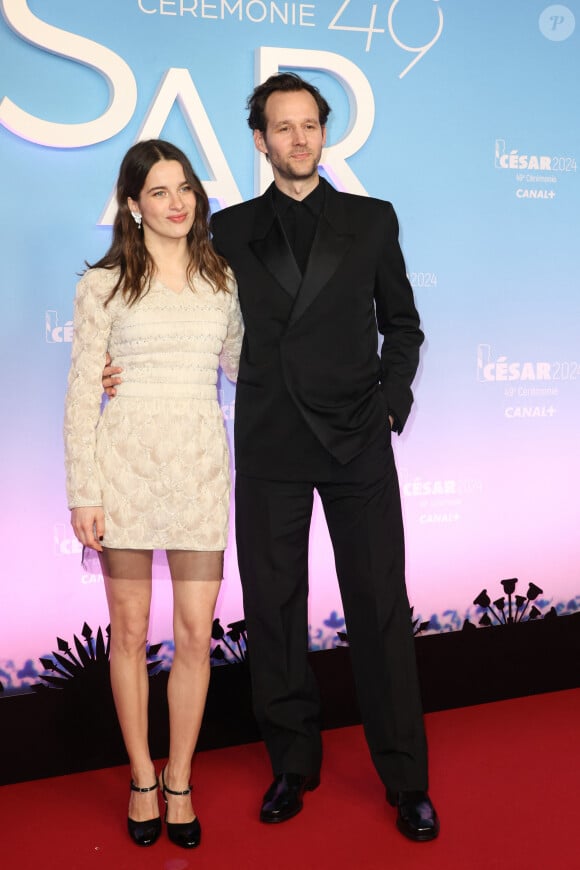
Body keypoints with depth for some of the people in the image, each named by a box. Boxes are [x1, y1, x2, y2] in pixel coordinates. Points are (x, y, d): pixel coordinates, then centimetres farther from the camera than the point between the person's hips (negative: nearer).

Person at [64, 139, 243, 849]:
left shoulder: (221, 279, 9)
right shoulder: (104, 285, 0)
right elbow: (83, 391, -2)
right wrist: (82, 492, -6)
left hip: (201, 463, 2)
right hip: (125, 462, -2)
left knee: (196, 633, 4)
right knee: (130, 632, 8)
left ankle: (179, 782, 24)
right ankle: (142, 779, 27)